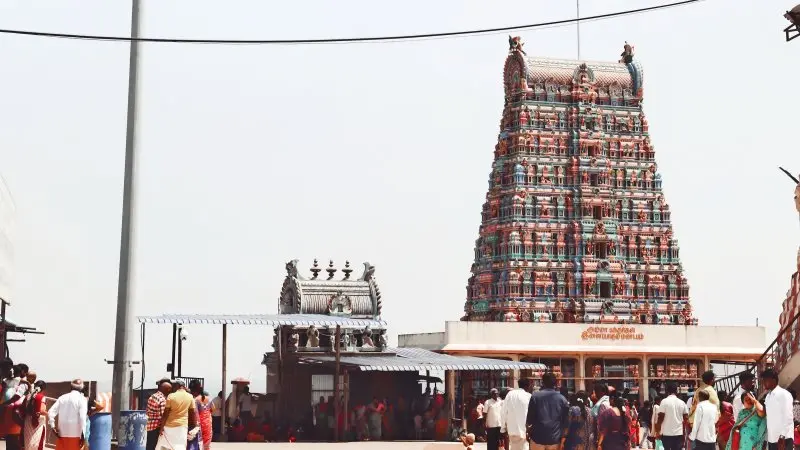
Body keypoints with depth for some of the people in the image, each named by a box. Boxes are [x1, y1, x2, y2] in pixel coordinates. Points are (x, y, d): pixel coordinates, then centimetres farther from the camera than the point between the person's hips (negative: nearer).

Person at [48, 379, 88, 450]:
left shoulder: (62, 397, 11)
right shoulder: (81, 399, -3)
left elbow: (51, 412, 3)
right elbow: (82, 417, -13)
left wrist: (52, 427, 6)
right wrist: (82, 435, -10)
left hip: (62, 434, 4)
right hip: (75, 434, -4)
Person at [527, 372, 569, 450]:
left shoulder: (535, 396, -4)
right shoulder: (562, 399, 2)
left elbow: (529, 419, -3)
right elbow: (566, 421, 2)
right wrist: (562, 438, 8)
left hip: (538, 437, -2)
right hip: (554, 439, 2)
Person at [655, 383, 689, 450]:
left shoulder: (664, 401, -7)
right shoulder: (682, 403, 5)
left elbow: (661, 417, -10)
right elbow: (686, 418, 6)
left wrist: (658, 431, -1)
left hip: (667, 433, -3)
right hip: (679, 433, 3)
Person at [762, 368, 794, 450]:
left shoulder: (784, 394, -7)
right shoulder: (768, 396, 16)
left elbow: (788, 417, -13)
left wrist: (782, 437, -19)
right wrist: (766, 439, 12)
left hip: (784, 439, -7)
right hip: (771, 439, 8)